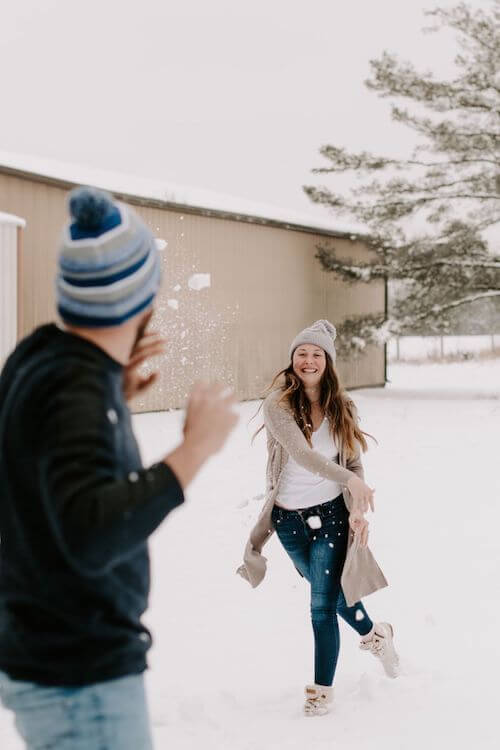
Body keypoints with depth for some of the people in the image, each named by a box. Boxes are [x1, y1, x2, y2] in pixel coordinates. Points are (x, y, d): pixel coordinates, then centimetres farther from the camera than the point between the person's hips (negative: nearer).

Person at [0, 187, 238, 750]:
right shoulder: (73, 391, -24)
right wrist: (195, 449, -29)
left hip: (46, 654, 9)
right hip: (78, 682, -9)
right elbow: (90, 538, -38)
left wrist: (116, 396, 9)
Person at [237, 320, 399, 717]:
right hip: (289, 517, 0)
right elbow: (300, 452, -27)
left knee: (324, 604, -4)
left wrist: (359, 508, -13)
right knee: (330, 590, 21)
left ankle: (323, 687, 12)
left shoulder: (341, 406, -2)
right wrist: (350, 480, -38)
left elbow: (353, 462, 3)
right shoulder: (279, 403, -14)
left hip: (331, 513, 0)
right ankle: (374, 634, 49)